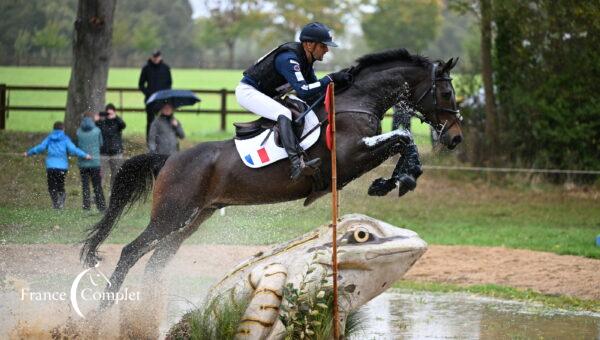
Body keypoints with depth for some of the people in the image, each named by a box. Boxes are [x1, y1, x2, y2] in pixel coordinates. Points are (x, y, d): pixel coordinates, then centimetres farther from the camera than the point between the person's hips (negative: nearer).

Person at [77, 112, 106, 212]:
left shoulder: (79, 131, -3)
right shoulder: (97, 131, -6)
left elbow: (76, 145, 6)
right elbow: (101, 144, 5)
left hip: (82, 163, 1)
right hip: (95, 162, -1)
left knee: (85, 186, 6)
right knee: (97, 186, 7)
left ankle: (86, 208, 2)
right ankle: (101, 207, 7)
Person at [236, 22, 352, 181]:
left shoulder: (306, 59, 4)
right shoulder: (289, 59, -26)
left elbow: (314, 88, 11)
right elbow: (304, 91, -34)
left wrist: (339, 80, -3)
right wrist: (331, 78, -29)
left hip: (265, 96, 11)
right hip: (247, 91, -11)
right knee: (284, 114, -30)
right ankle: (297, 164, -46)